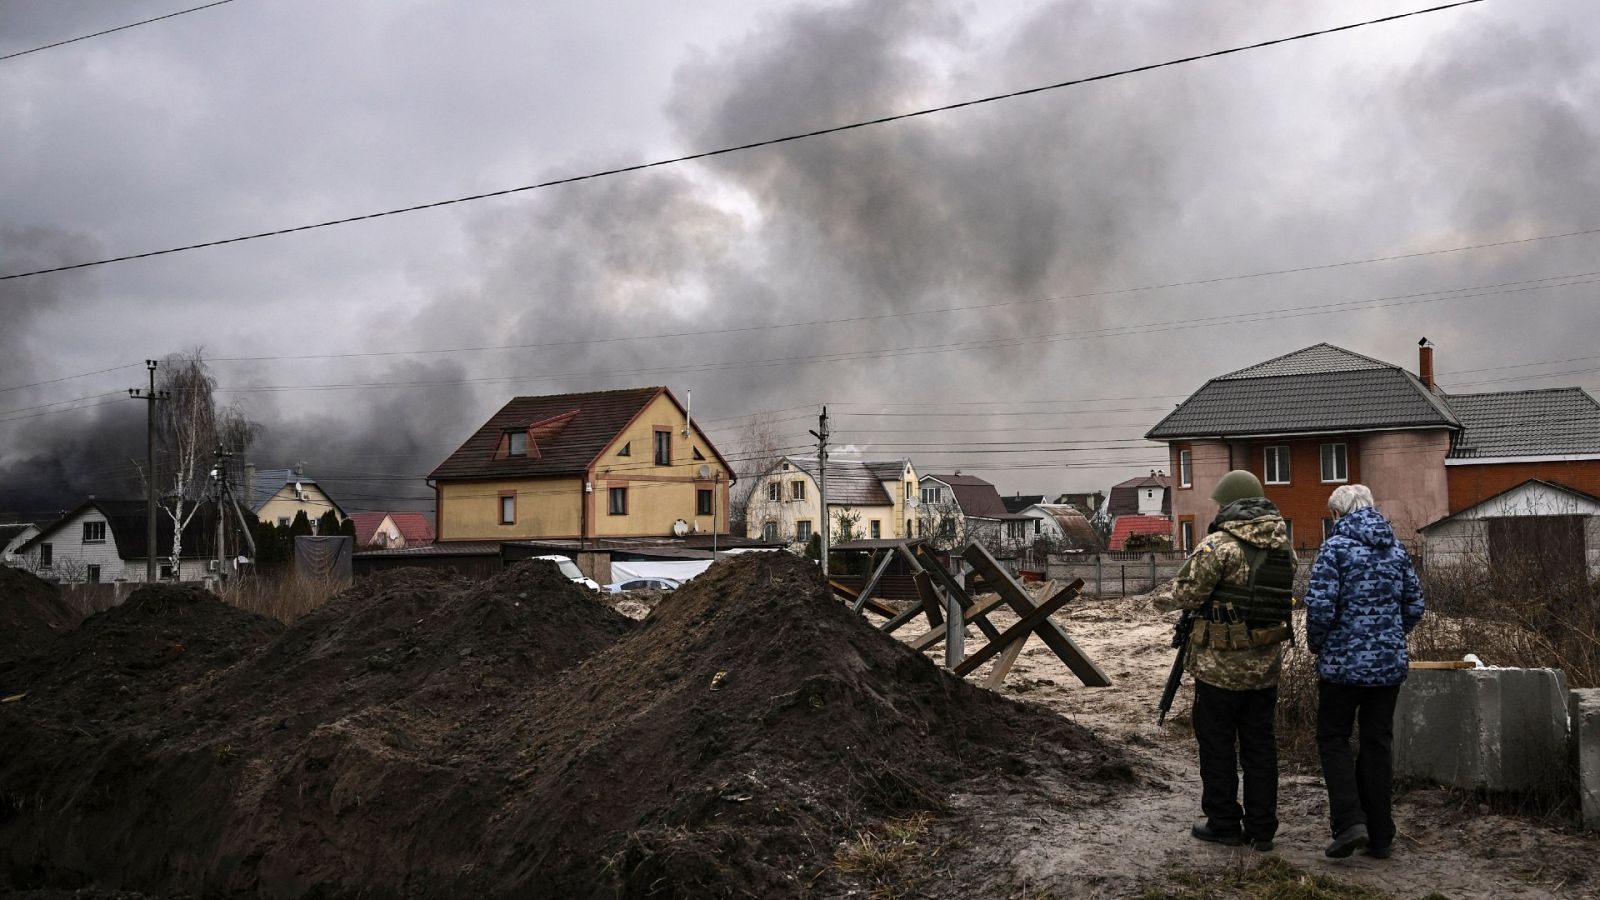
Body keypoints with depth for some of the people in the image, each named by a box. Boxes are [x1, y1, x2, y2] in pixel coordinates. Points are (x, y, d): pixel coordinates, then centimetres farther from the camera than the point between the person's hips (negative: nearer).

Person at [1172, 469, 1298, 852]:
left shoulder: (1219, 544, -17)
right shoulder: (1283, 544, 4)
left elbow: (1186, 594, -14)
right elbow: (1285, 592, 15)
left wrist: (1196, 561, 4)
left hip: (1220, 664, -6)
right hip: (1266, 663, 6)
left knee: (1217, 743, 8)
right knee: (1260, 744, 13)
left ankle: (1223, 823, 16)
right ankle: (1261, 829, 18)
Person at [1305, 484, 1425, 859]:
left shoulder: (1336, 546, -10)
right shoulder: (1396, 548, 8)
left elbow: (1321, 605, -17)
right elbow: (1414, 606, 10)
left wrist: (1317, 645, 0)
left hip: (1343, 662, -5)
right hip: (1390, 663, 5)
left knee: (1333, 739, 8)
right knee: (1378, 743, 11)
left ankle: (1350, 821, -7)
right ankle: (1380, 836, 15)